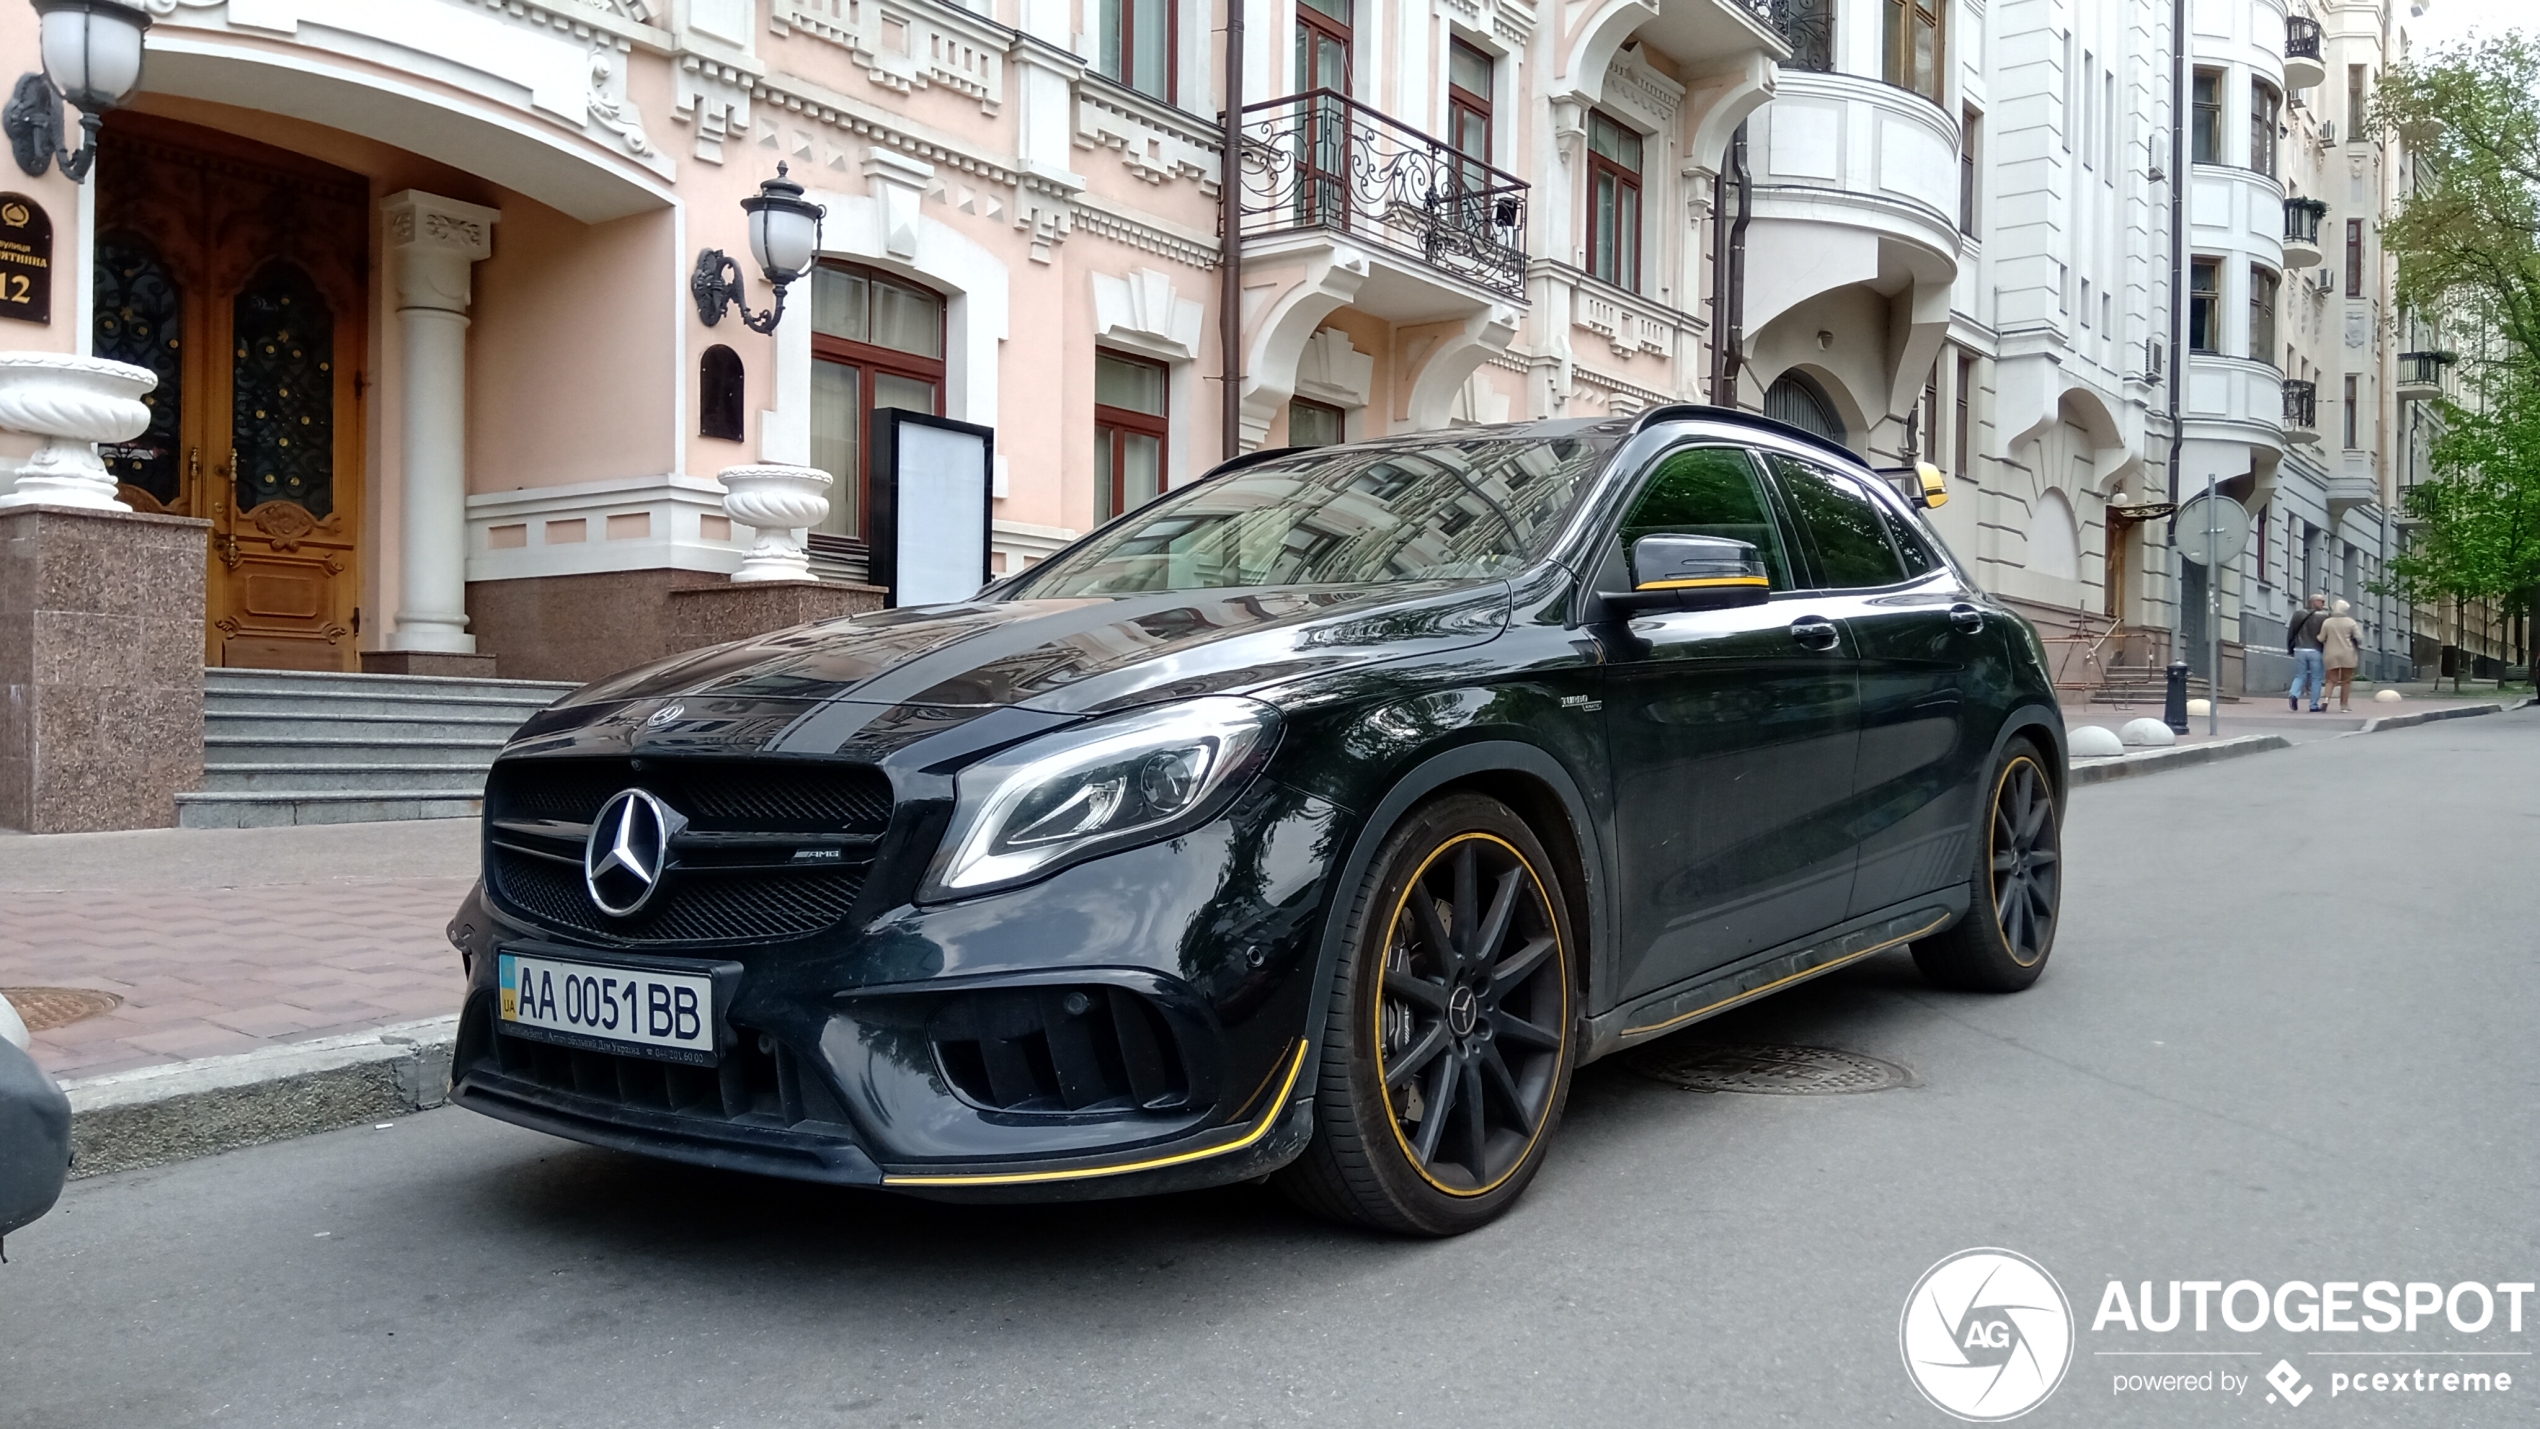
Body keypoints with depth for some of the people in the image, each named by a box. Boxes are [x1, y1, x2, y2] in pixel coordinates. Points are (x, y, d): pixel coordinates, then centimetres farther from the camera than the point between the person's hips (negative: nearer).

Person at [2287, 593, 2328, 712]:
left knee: (2300, 677, 11)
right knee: (2316, 679, 6)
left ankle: (2293, 695, -15)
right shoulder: (2323, 617, -7)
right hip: (2316, 651, -3)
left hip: (2300, 650, 3)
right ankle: (2314, 705, 6)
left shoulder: (2298, 614, 4)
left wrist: (2290, 648, 15)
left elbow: (2290, 632, 6)